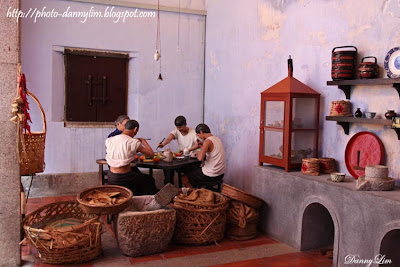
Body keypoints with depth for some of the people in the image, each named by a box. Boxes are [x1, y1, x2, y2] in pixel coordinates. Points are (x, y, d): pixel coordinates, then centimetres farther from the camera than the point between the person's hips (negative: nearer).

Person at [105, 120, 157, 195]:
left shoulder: (108, 140, 0)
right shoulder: (133, 142, -16)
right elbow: (151, 154, -9)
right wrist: (143, 141, 7)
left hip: (110, 178, 7)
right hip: (124, 179, -6)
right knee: (150, 180, 19)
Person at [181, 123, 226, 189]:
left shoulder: (208, 141, -19)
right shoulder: (217, 139, 7)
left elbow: (200, 158, -30)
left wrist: (198, 154, -9)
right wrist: (203, 146, 12)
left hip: (211, 175, -9)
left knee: (184, 179, 5)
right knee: (195, 171, 31)